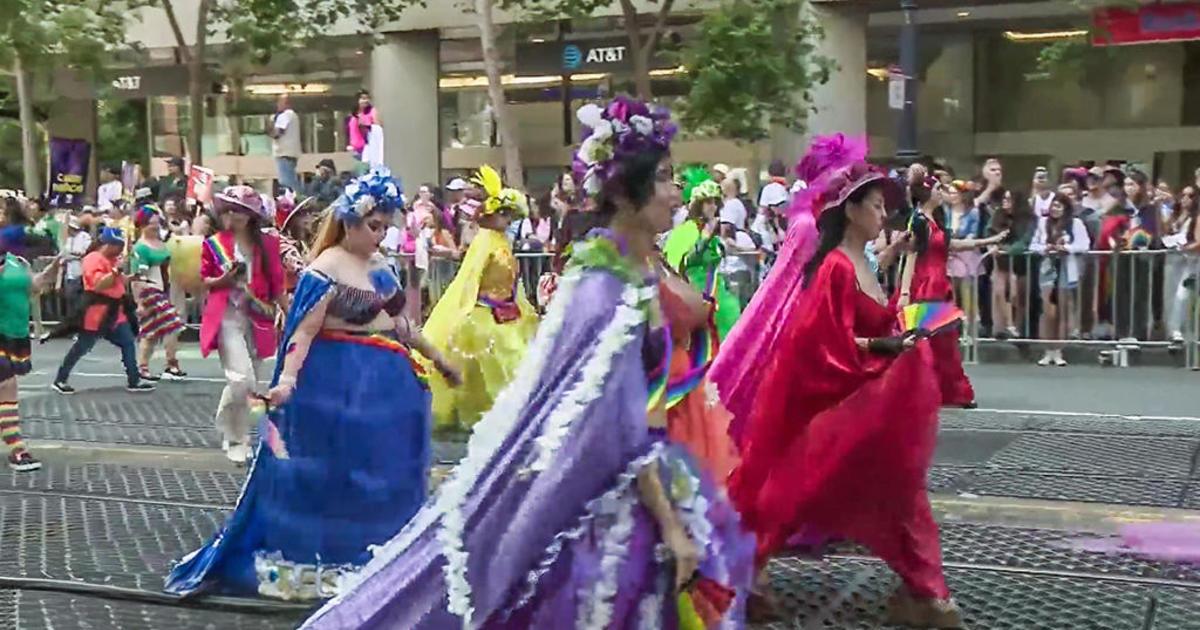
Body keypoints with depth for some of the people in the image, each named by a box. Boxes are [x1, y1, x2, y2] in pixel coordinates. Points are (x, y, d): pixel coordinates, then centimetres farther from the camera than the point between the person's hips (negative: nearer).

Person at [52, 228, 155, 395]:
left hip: (114, 311, 9)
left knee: (128, 343, 2)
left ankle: (134, 381, 6)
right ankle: (60, 380, 13)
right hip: (96, 311, -9)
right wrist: (116, 270, -26)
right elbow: (99, 285, -27)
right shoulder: (93, 259, -15)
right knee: (81, 347, 0)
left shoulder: (112, 259, 14)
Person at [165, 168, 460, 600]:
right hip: (340, 385, -8)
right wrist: (288, 377, -33)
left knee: (382, 474, 15)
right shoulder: (326, 270, -14)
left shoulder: (382, 267, 9)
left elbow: (399, 322, 20)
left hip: (388, 383, 8)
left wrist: (435, 357, 25)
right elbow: (304, 330, -21)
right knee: (334, 473, 1)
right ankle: (323, 561, 13)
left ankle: (372, 558, 28)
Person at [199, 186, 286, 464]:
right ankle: (237, 439, 3)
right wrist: (223, 280, -14)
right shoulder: (214, 243, 0)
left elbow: (277, 283, 8)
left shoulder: (267, 244, 3)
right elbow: (203, 280, 7)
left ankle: (234, 435, 28)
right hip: (227, 318, -3)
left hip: (256, 319, 3)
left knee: (248, 384, 10)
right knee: (241, 379, -17)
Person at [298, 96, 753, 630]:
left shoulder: (634, 271, 2)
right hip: (598, 493, -9)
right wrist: (669, 524, -23)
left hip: (630, 473, 9)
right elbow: (623, 428, -24)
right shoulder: (606, 288, -23)